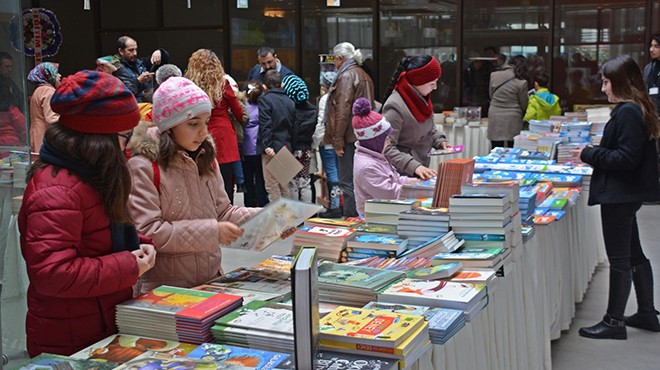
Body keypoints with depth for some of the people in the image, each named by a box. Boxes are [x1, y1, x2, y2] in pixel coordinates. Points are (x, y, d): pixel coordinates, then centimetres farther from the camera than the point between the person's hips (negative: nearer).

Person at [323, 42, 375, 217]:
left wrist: (338, 141, -15)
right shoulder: (364, 76, 18)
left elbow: (342, 111, -16)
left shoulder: (346, 76, -9)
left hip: (350, 137, -9)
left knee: (348, 182, -6)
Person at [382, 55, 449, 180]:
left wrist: (440, 141, 0)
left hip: (421, 167, 8)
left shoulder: (421, 97, 1)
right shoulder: (395, 106, -24)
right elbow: (387, 148, -26)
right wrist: (414, 166, -34)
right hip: (403, 174, -7)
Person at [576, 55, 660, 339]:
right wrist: (595, 153, 10)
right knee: (633, 253, 19)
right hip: (628, 194, 11)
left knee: (619, 258, -2)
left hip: (620, 195, -11)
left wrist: (590, 154, -15)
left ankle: (614, 321, 8)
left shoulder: (627, 113, -20)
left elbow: (626, 158, -24)